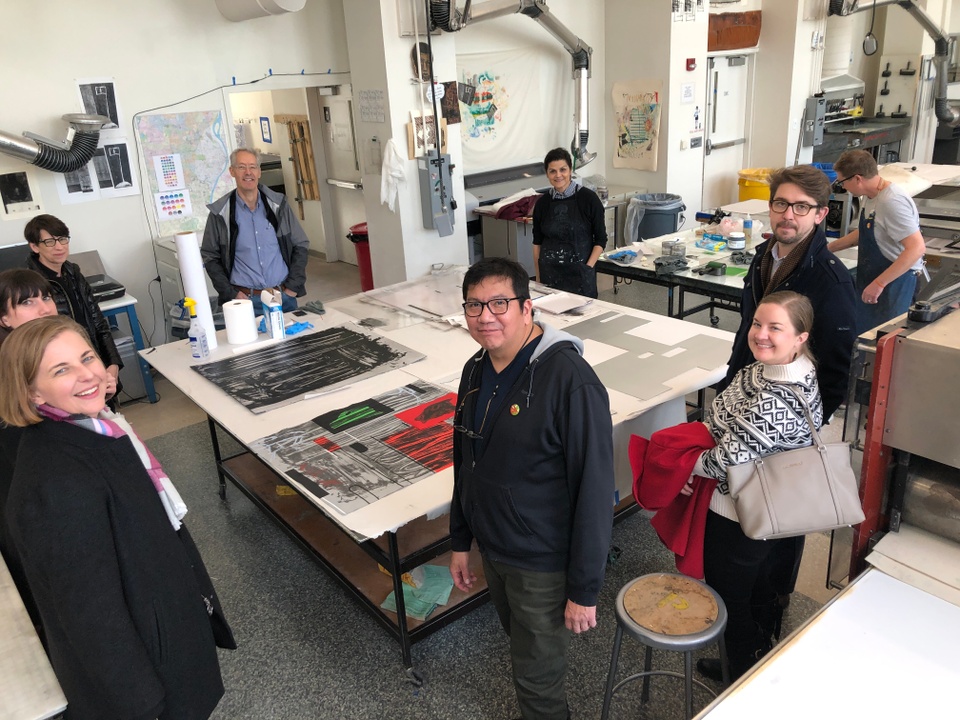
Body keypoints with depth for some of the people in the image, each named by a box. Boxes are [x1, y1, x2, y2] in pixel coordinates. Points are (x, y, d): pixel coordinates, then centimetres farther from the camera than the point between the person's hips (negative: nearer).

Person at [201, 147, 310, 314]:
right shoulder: (220, 213, -1)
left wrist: (293, 286, -1)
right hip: (244, 300, -2)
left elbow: (300, 245, 7)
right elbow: (210, 258, 3)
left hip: (284, 296, 2)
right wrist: (231, 294, -7)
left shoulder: (278, 205, 3)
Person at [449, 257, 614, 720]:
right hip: (492, 551, 7)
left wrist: (585, 590, -18)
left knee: (537, 678, 11)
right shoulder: (476, 371, -1)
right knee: (522, 650, 27)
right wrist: (461, 541, 14)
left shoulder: (569, 379, -25)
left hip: (543, 564, -7)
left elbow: (594, 489, -23)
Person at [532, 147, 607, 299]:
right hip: (549, 274, 3)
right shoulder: (542, 203, 5)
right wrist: (538, 277, 6)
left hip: (579, 275, -2)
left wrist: (587, 268, -11)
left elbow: (600, 239, -2)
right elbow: (537, 242, 11)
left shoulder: (588, 198, -4)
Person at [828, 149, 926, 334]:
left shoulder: (892, 202, -25)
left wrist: (879, 283, -31)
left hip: (895, 280, -9)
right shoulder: (872, 196, 5)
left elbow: (917, 248, -30)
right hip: (873, 277, 9)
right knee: (863, 333, 16)